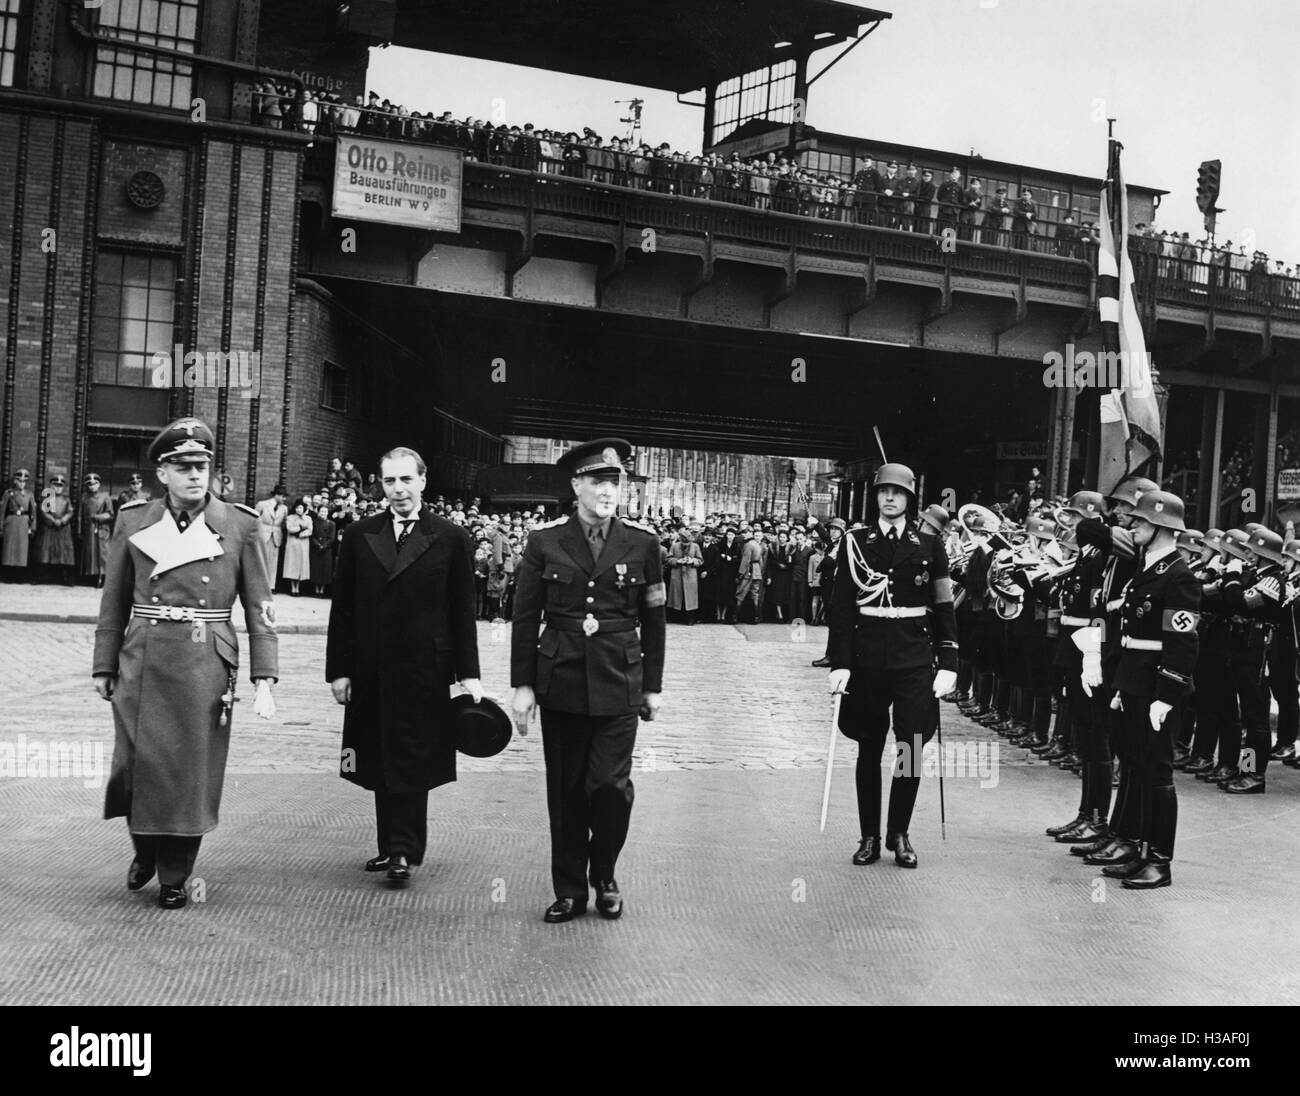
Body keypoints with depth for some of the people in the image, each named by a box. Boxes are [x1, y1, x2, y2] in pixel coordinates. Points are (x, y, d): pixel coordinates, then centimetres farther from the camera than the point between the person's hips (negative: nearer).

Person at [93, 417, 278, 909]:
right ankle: (144, 850, 34)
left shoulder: (240, 525, -1)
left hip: (206, 668, -1)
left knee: (192, 773, 4)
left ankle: (174, 878, 23)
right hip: (142, 663, 1)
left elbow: (259, 606, -1)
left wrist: (264, 680, -6)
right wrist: (104, 666, 9)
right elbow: (114, 601, 11)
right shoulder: (133, 520, 5)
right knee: (134, 765, 3)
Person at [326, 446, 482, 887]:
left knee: (411, 764, 1)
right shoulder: (359, 535, 6)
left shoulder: (451, 539, -1)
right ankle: (391, 847, 23)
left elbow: (462, 612, 0)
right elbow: (342, 608, 7)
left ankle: (405, 852, 8)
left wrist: (468, 673, -4)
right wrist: (339, 668, 2)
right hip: (371, 670, 3)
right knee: (381, 764, 11)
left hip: (424, 670, -3)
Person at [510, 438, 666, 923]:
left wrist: (653, 685, 7)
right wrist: (522, 684, 0)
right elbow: (525, 616, 3)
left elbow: (653, 619, 6)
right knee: (566, 791, 7)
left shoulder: (642, 542, 0)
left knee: (612, 785, -6)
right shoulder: (545, 540, -1)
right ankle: (569, 890, 23)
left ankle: (604, 878, 20)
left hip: (619, 684, 0)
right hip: (560, 682, 1)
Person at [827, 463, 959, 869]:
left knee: (912, 747, -1)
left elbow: (944, 608, 4)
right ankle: (869, 836, 19)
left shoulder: (929, 545, 4)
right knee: (869, 749, 7)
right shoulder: (856, 543, 3)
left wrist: (948, 664, -3)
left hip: (914, 660, 0)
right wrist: (839, 663, -7)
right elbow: (841, 607, 0)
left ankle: (899, 834, 17)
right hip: (867, 660, 0)